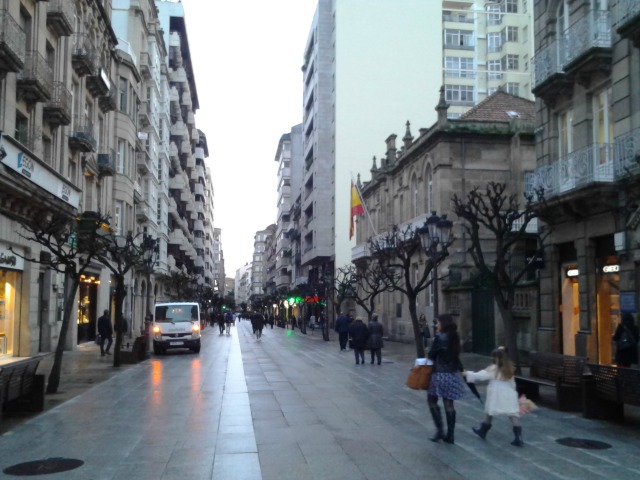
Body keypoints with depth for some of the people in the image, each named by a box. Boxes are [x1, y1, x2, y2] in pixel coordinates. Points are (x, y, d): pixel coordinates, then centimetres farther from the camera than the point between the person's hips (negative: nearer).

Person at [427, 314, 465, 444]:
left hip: (441, 374, -7)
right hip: (454, 374, 7)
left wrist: (429, 354, 13)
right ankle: (450, 435, 12)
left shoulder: (440, 338, -14)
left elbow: (431, 355, -7)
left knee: (432, 400, 8)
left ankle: (439, 430, 1)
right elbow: (454, 355, 12)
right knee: (449, 404, 9)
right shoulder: (455, 337, 7)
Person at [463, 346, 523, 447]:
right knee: (513, 415, -2)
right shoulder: (509, 369, 8)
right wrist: (513, 392, 26)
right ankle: (518, 438, -7)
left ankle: (482, 431, 33)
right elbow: (512, 383, 16)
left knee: (490, 414, 14)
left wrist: (467, 374, 1)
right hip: (509, 396, 4)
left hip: (496, 396, -4)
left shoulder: (493, 369, -10)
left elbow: (480, 375, -9)